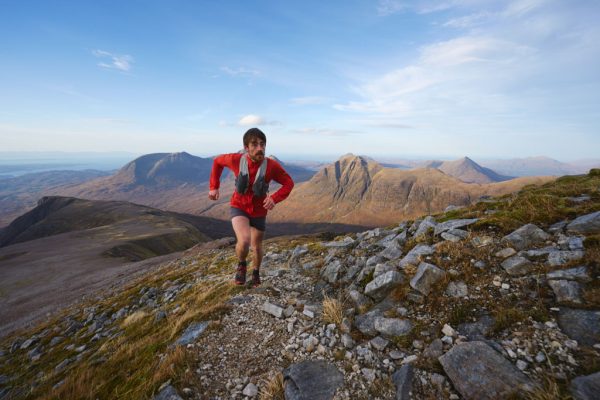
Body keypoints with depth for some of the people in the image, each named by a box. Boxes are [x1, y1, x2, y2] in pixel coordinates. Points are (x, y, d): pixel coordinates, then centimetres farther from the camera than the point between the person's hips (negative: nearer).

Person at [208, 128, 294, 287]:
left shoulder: (272, 165, -23)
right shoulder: (236, 159, -20)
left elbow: (289, 183, -13)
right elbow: (218, 161, 1)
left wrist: (274, 198, -30)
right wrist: (214, 187, -2)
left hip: (259, 212, 1)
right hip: (239, 208, -1)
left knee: (257, 246, 17)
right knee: (244, 241, -27)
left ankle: (256, 272, 50)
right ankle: (241, 265, 9)